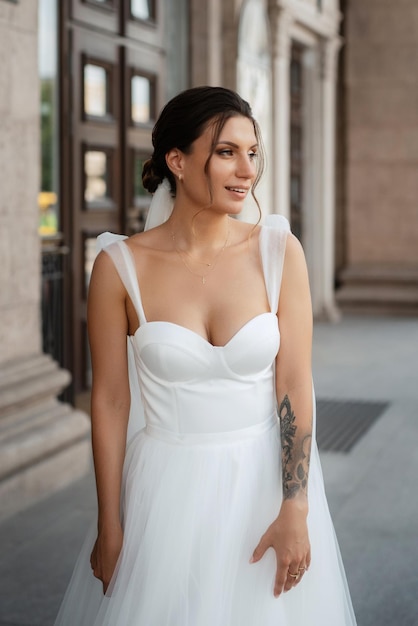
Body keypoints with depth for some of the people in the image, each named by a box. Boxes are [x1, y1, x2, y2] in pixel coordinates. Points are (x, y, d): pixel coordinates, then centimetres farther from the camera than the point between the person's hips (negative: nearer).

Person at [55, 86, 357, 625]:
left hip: (264, 478, 1)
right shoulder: (122, 266, -10)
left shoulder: (278, 250, -8)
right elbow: (110, 400, -5)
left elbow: (295, 386, -8)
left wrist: (294, 511, -11)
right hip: (167, 485, -1)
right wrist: (109, 526, -2)